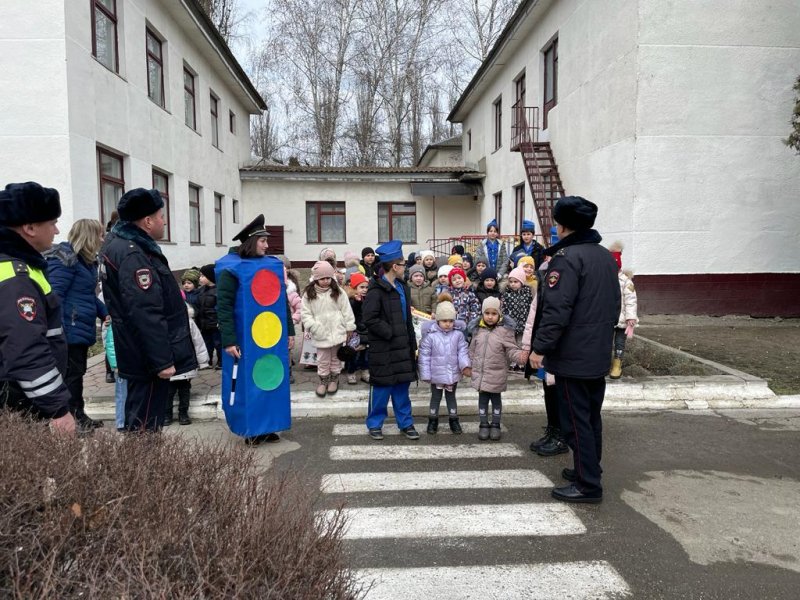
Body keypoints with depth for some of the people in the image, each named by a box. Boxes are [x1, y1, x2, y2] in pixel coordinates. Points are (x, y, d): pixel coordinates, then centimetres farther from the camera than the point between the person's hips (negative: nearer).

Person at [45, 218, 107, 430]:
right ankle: (73, 417, 8)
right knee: (71, 373, -1)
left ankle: (78, 415, 26)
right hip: (70, 330, -10)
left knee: (77, 373, 16)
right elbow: (55, 296, -21)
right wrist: (58, 332, -24)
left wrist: (105, 312, 16)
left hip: (82, 329, 10)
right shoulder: (65, 259, -15)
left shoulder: (86, 260, 16)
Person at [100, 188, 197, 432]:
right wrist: (162, 360, -25)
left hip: (139, 353, 11)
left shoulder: (119, 243, 12)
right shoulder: (133, 255, -23)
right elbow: (146, 314, -27)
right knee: (145, 425, -1)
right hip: (148, 357, -11)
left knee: (138, 418, 20)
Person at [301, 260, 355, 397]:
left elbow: (346, 311, -1)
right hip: (320, 333, 0)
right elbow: (305, 313, -4)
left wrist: (349, 328, -1)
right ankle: (323, 380, 28)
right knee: (322, 359, 10)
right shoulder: (309, 294, -4)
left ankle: (334, 378, 33)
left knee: (335, 357, 16)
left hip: (337, 331, 0)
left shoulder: (338, 292, -4)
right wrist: (313, 327, -16)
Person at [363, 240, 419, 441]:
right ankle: (375, 424, 19)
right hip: (383, 349, -7)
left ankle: (405, 423, 24)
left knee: (402, 387, 13)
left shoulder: (403, 288, 12)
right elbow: (370, 319, -21)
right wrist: (390, 333, -16)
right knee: (382, 388, 3)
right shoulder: (376, 290, -14)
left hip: (402, 347, 7)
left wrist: (412, 345, 14)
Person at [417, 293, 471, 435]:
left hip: (453, 374, 2)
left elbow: (463, 352, -5)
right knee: (436, 397, 12)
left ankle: (454, 420, 30)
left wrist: (465, 365, -21)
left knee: (451, 397, 17)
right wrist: (425, 374, -9)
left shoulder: (458, 335, -5)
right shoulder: (430, 336, -13)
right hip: (436, 374, -2)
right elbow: (424, 356, -9)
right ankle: (433, 420, 26)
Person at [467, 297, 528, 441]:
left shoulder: (505, 329, -10)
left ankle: (495, 425, 26)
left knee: (496, 398, 11)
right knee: (483, 398, 11)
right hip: (479, 372, 3)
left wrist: (519, 355, -29)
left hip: (497, 374, -3)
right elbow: (472, 350, 12)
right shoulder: (477, 329, 2)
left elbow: (511, 350, -10)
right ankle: (484, 424, 25)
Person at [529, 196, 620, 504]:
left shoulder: (567, 257, -17)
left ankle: (588, 484, 6)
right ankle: (589, 469, 31)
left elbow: (556, 309, -24)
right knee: (591, 416, 18)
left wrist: (540, 347, -19)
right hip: (599, 354, 9)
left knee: (576, 420, -1)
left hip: (573, 355, -9)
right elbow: (614, 304, 18)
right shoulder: (606, 256, 12)